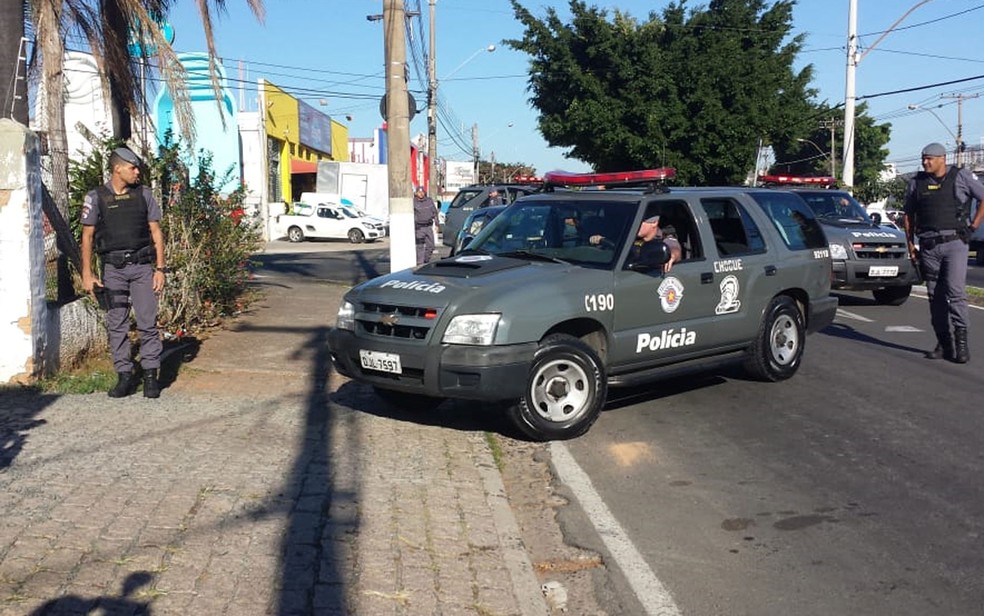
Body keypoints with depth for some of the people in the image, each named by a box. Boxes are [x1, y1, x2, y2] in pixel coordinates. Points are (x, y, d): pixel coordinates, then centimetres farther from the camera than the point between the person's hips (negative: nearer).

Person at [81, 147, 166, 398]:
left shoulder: (143, 194, 6)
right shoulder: (96, 198, 2)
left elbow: (156, 232, 7)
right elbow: (87, 237, 4)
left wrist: (160, 268, 0)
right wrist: (87, 274, -2)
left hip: (142, 266, 0)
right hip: (113, 268, 0)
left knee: (147, 322, -3)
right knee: (116, 324, 3)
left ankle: (151, 375, 4)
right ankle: (124, 375, 11)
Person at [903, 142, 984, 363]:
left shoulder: (961, 177, 2)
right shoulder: (916, 183, 11)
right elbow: (908, 214, 18)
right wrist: (911, 244, 11)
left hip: (955, 243, -3)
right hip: (928, 247, 4)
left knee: (955, 290, -14)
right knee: (935, 296, 5)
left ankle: (961, 340, -8)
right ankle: (943, 342, 12)